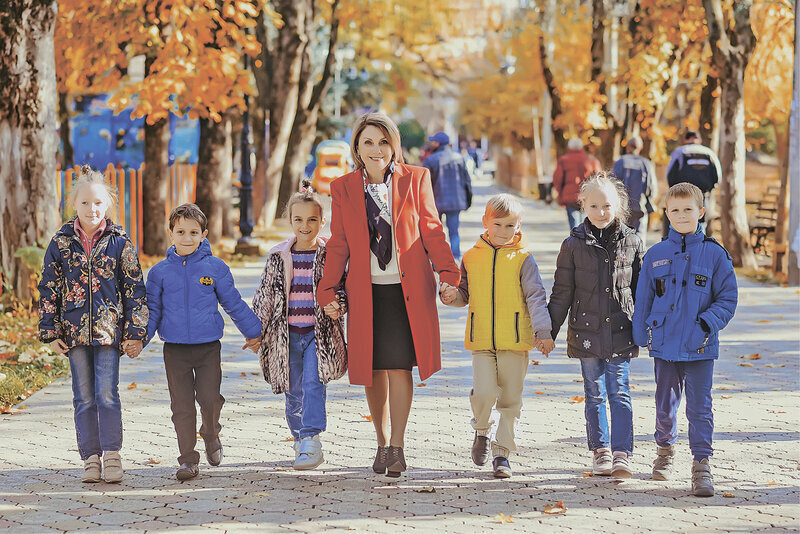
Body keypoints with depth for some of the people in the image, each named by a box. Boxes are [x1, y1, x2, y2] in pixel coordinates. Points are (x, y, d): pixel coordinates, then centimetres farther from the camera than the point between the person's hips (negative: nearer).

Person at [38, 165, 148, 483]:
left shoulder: (119, 242, 1)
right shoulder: (61, 243, 4)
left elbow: (134, 288, 3)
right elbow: (48, 288, 7)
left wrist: (135, 332, -2)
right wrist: (50, 332, 2)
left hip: (109, 331, -2)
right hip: (74, 331, 2)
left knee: (107, 394, -7)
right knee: (84, 398, 5)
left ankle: (112, 455, 3)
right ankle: (91, 458, 12)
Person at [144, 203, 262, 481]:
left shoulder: (215, 268, 1)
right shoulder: (160, 272, 4)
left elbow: (234, 304, 10)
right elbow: (152, 309, 9)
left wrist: (253, 332, 17)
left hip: (208, 346, -1)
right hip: (174, 348, 1)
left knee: (210, 398, -6)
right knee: (182, 405, 1)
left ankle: (211, 435, 26)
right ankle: (188, 459, 8)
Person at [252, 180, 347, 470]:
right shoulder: (278, 256, 5)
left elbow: (344, 289, 4)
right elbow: (265, 295, 10)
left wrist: (337, 302, -19)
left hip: (320, 334, -3)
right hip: (287, 334, 3)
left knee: (313, 384, -19)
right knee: (294, 393, 9)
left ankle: (311, 441, -23)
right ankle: (301, 440, 26)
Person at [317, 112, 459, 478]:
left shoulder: (415, 179, 2)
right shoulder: (343, 189, 5)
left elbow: (431, 230, 4)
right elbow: (338, 244, 7)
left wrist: (447, 273, -5)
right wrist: (328, 290, -1)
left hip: (408, 290, -1)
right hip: (366, 292, 2)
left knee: (399, 364, -7)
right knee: (373, 368, 5)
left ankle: (397, 446, -2)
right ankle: (382, 442, 19)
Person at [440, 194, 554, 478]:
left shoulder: (522, 258, 1)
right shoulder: (472, 257, 9)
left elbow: (535, 296, -3)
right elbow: (466, 293, 20)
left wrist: (542, 331, -14)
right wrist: (453, 295, -3)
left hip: (515, 340, -1)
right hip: (481, 340, 1)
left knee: (510, 398, 3)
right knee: (484, 392, -14)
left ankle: (501, 452, 15)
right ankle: (482, 430, 16)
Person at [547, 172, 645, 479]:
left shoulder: (631, 243, 2)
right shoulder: (574, 245, 0)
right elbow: (561, 293, 5)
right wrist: (549, 332, 3)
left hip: (620, 331, -1)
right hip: (587, 331, 1)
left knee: (619, 393, -4)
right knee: (594, 394, 8)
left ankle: (621, 454, -5)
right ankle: (600, 452, 19)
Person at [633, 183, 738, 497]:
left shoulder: (714, 255, -3)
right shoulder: (655, 256, 3)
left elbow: (728, 299, -1)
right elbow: (643, 299, 11)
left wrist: (707, 323, -14)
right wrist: (641, 336, 10)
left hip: (700, 347, -3)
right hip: (664, 344, 3)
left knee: (699, 406, -6)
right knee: (665, 403, 16)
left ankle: (701, 465, 1)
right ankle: (665, 449, 39)